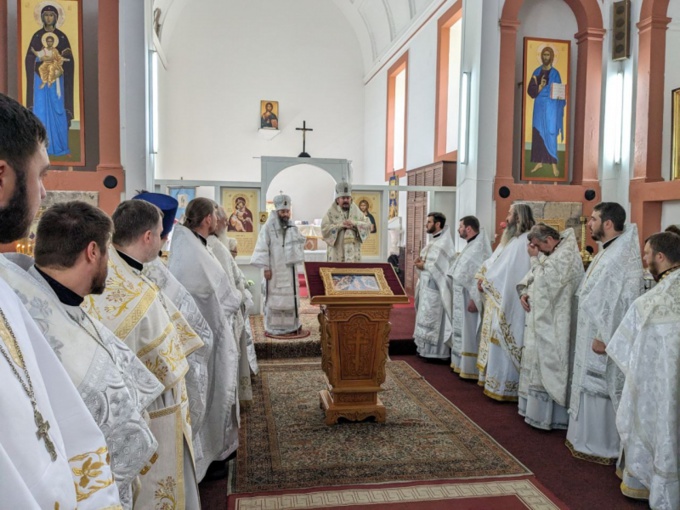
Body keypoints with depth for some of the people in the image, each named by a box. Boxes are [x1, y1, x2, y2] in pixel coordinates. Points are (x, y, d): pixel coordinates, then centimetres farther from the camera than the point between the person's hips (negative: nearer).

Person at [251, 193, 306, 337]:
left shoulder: (292, 227, 7)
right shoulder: (268, 227, -8)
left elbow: (300, 244, 10)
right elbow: (262, 248, -11)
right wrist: (265, 267, -15)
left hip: (289, 269, 5)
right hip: (274, 269, -5)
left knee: (290, 297, 9)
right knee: (274, 298, 0)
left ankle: (290, 326, 18)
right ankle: (273, 327, 8)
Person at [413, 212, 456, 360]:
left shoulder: (444, 243, -14)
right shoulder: (433, 241, 15)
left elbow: (441, 267, -21)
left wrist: (424, 266, -18)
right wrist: (421, 262, 1)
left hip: (435, 288, -9)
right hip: (427, 286, 10)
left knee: (433, 320, -4)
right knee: (428, 319, 13)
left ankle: (436, 352, 4)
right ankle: (427, 349, 21)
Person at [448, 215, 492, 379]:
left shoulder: (480, 247, -17)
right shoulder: (470, 246, 14)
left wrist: (475, 299, -25)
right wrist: (455, 296, 18)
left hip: (469, 298, -10)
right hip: (461, 298, 10)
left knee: (470, 333, -4)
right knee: (462, 331, 14)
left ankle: (471, 369, 3)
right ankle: (461, 364, 23)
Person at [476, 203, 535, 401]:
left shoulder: (523, 242, -17)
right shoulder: (511, 240, 15)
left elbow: (507, 271, -19)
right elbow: (494, 262, 13)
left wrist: (485, 281, -9)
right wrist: (484, 277, -2)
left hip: (508, 303, -10)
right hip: (498, 300, 10)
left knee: (503, 342, -3)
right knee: (496, 341, 14)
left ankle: (503, 386, 7)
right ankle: (495, 380, 24)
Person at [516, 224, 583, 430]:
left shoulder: (566, 255, -18)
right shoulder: (553, 254, 12)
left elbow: (543, 282, -22)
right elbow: (532, 277, 17)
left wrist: (536, 257, -12)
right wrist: (524, 292, -1)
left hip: (553, 324, -10)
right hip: (542, 319, 10)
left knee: (547, 365, -3)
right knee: (538, 362, 15)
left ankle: (545, 415, 7)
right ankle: (537, 409, 25)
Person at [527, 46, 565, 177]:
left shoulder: (555, 73, 0)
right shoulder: (537, 72, 8)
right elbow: (530, 90, -1)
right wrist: (540, 86, -18)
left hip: (551, 106, -3)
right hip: (539, 105, 4)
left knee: (550, 134, -6)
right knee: (538, 133, 4)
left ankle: (554, 164, -3)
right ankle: (539, 162, 13)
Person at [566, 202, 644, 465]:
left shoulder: (622, 255, -20)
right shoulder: (607, 252, 10)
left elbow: (621, 300, -24)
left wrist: (603, 337, -23)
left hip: (602, 335, -10)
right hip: (592, 332, 10)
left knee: (600, 389, 1)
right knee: (590, 387, 16)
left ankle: (601, 447, 14)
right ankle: (587, 439, 28)